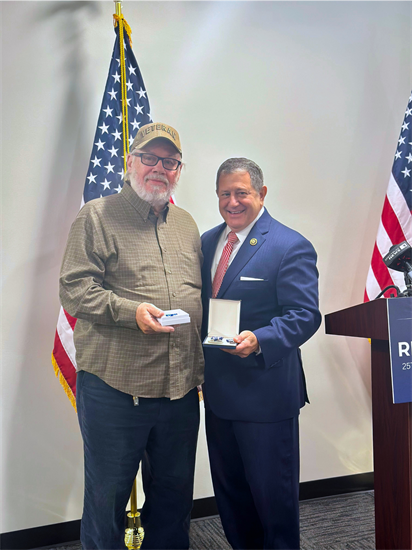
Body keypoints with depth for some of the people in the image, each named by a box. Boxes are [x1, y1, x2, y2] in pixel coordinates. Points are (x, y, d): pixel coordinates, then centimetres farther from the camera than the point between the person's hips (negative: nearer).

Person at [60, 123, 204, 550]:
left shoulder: (186, 224, 15)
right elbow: (73, 290, -9)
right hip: (114, 387, -5)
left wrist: (200, 367, 12)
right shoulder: (97, 216, -2)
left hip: (181, 388, 5)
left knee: (174, 496, 18)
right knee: (106, 498, 10)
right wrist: (131, 311, -22)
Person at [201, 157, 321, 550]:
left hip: (266, 393, -7)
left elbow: (304, 315, -17)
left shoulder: (291, 247, -11)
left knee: (272, 492, 10)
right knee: (229, 490, 22)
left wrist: (260, 340, -34)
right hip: (218, 390, 7)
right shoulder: (207, 242, 9)